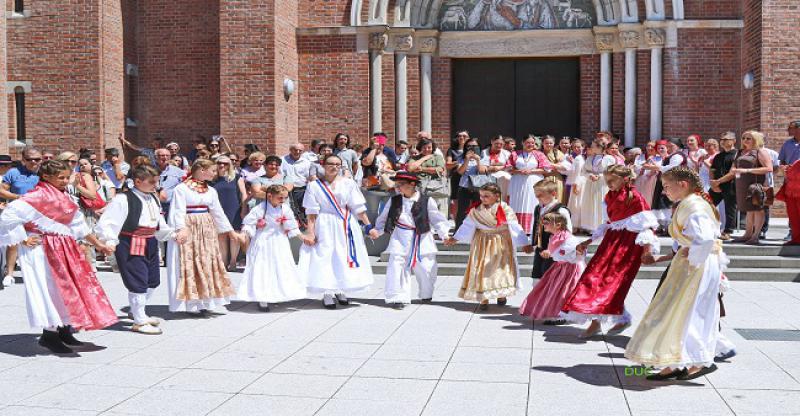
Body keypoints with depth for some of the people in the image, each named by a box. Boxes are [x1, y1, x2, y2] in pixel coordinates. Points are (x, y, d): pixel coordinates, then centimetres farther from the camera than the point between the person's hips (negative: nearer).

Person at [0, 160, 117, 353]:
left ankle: (64, 330, 17)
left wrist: (97, 243, 23)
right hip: (43, 249, -8)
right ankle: (50, 334, 6)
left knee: (70, 287, 8)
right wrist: (24, 240, -15)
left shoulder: (62, 197, 13)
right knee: (50, 289, -5)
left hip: (64, 248, 8)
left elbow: (78, 223, 22)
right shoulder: (37, 196, -14)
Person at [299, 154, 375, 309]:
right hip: (324, 227, -2)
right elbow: (311, 212, -3)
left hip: (345, 226, 2)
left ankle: (340, 291, 19)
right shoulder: (315, 186, -3)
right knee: (325, 257, -2)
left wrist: (368, 225, -2)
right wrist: (310, 232, -7)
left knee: (345, 256, 4)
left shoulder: (348, 183, 0)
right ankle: (327, 294, 6)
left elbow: (358, 208, 0)